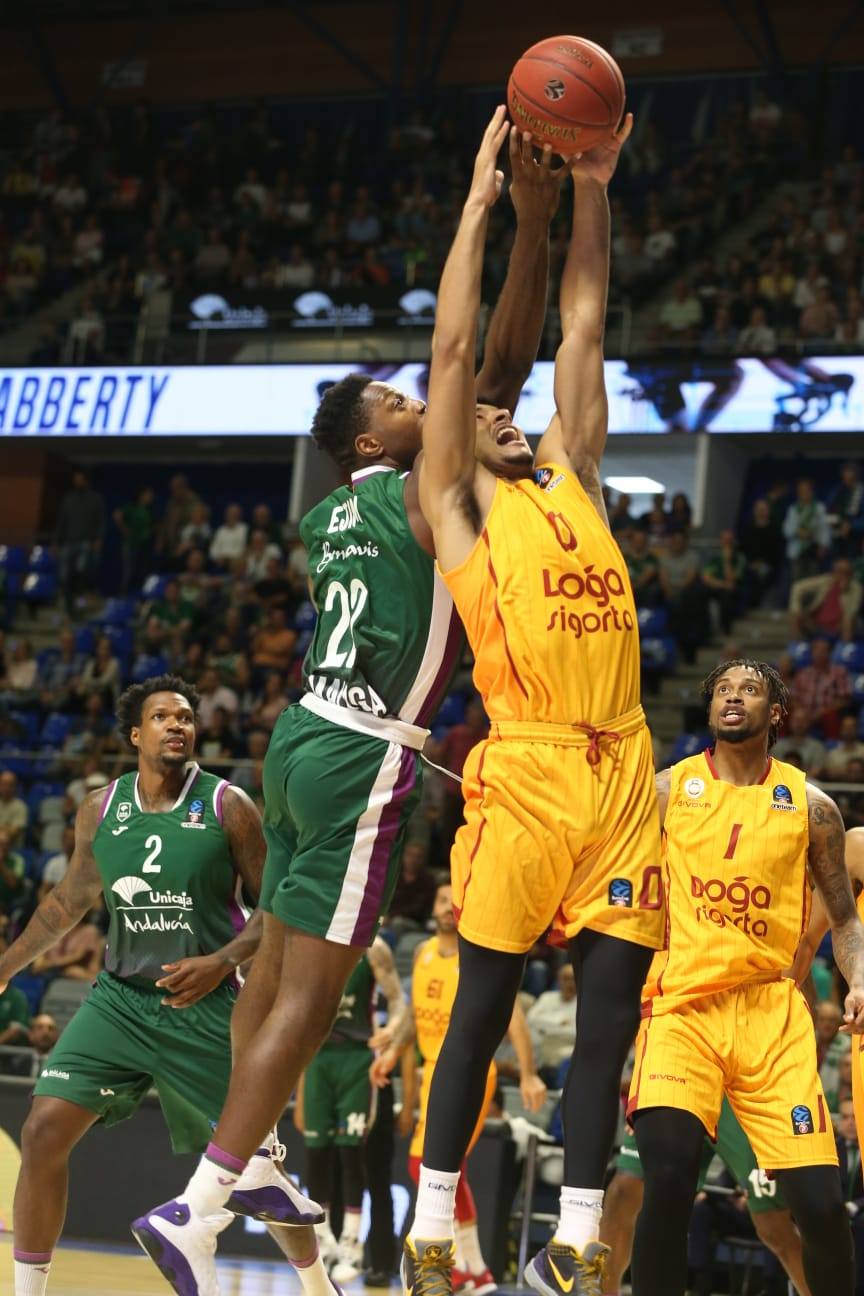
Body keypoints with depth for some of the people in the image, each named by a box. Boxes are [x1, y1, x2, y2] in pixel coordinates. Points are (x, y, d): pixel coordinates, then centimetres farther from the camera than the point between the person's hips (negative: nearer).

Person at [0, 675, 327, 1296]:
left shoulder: (227, 807, -6)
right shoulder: (99, 811, 4)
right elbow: (71, 900, 19)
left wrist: (222, 962, -18)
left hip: (204, 1010, -3)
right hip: (119, 999, 3)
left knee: (251, 1157, 3)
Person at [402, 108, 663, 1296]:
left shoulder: (571, 477, 21)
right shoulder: (454, 506, 8)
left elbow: (583, 327, 20)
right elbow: (452, 348, 4)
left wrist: (592, 190, 16)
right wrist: (481, 195, 7)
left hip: (625, 773, 5)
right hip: (528, 772, -5)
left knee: (609, 1017, 4)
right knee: (483, 1009, 1)